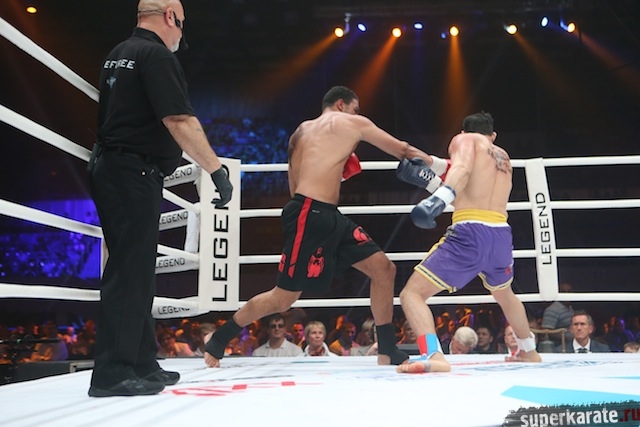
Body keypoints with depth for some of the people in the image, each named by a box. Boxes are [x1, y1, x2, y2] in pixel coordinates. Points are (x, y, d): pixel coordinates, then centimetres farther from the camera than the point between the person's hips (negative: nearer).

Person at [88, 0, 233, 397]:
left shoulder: (119, 54, 18)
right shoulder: (157, 56, -11)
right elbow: (179, 120, -20)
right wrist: (216, 168, -19)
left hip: (111, 167, 10)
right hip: (134, 172, -10)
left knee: (137, 272, 12)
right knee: (129, 271, -8)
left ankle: (142, 363, 19)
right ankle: (113, 372, -5)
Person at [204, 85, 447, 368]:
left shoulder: (302, 131, 23)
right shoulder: (353, 123, 3)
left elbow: (294, 187, 20)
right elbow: (403, 151, 10)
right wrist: (441, 166, 22)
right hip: (309, 216, -9)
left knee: (384, 269, 4)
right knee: (283, 298, 0)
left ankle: (388, 352, 11)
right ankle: (217, 340, 18)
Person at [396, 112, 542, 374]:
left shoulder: (464, 139, 8)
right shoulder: (503, 156, 26)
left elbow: (463, 168, -16)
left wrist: (439, 197, -33)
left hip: (470, 234, -7)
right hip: (501, 234, 7)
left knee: (411, 294, -4)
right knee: (504, 294, 36)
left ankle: (433, 355, -25)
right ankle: (528, 351, 51)